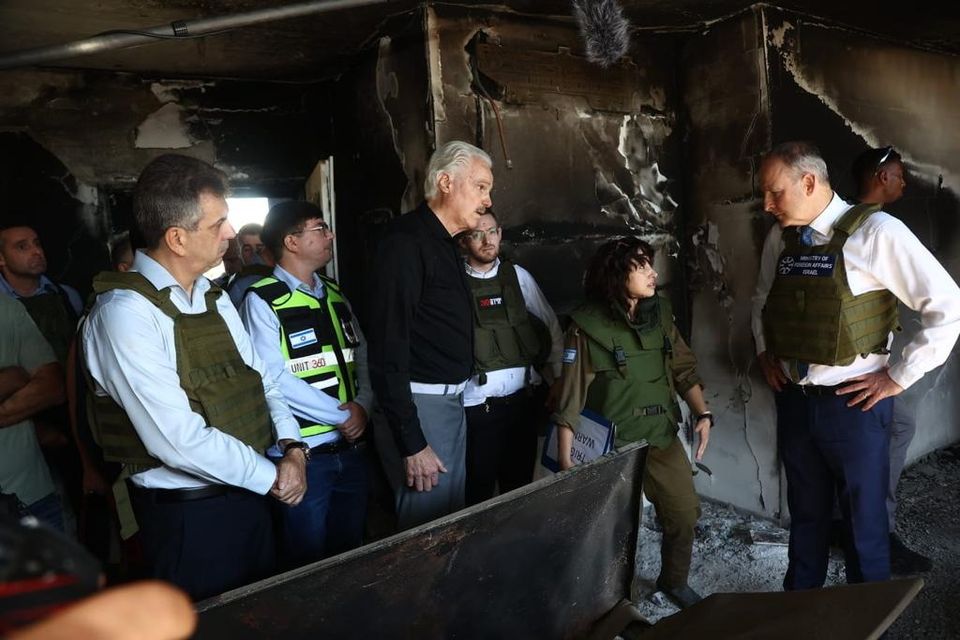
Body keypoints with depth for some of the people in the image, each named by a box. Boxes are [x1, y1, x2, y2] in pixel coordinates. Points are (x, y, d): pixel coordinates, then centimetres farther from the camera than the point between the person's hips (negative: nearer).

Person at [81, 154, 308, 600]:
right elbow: (178, 439, -27)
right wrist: (272, 476, -17)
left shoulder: (213, 297, 5)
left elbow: (259, 378, 9)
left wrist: (291, 446, -8)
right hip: (187, 513, -7)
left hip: (248, 492, 8)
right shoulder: (126, 312, -21)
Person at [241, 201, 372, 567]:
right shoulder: (263, 300, -11)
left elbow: (362, 354, 10)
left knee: (350, 553, 20)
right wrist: (342, 415, -14)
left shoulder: (334, 295, 11)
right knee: (308, 563, 11)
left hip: (352, 448, 6)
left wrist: (363, 405, -8)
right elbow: (274, 379, -18)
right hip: (303, 454, -6)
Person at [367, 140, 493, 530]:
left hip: (452, 398, 9)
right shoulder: (406, 242, -16)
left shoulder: (445, 243, 15)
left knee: (453, 520, 17)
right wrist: (411, 443, -22)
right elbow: (388, 348, -22)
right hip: (419, 405, -9)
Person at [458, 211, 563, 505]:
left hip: (522, 399, 4)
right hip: (476, 403, -4)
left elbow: (551, 327, 12)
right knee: (478, 491, 6)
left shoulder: (518, 276, 5)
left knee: (520, 484, 17)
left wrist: (559, 380, 10)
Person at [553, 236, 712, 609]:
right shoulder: (588, 325, -15)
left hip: (662, 436, 5)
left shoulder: (660, 313, 2)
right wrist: (565, 459, -17)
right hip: (612, 444, -5)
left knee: (685, 514, 11)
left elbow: (684, 368, 9)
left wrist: (703, 414, -3)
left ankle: (674, 581, 38)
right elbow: (571, 396, -15)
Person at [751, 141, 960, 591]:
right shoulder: (779, 238, 4)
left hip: (853, 403, -5)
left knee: (864, 521, 11)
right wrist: (764, 351, 11)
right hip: (793, 399, 5)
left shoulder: (875, 231, -14)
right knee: (805, 514, 20)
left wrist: (898, 377, -12)